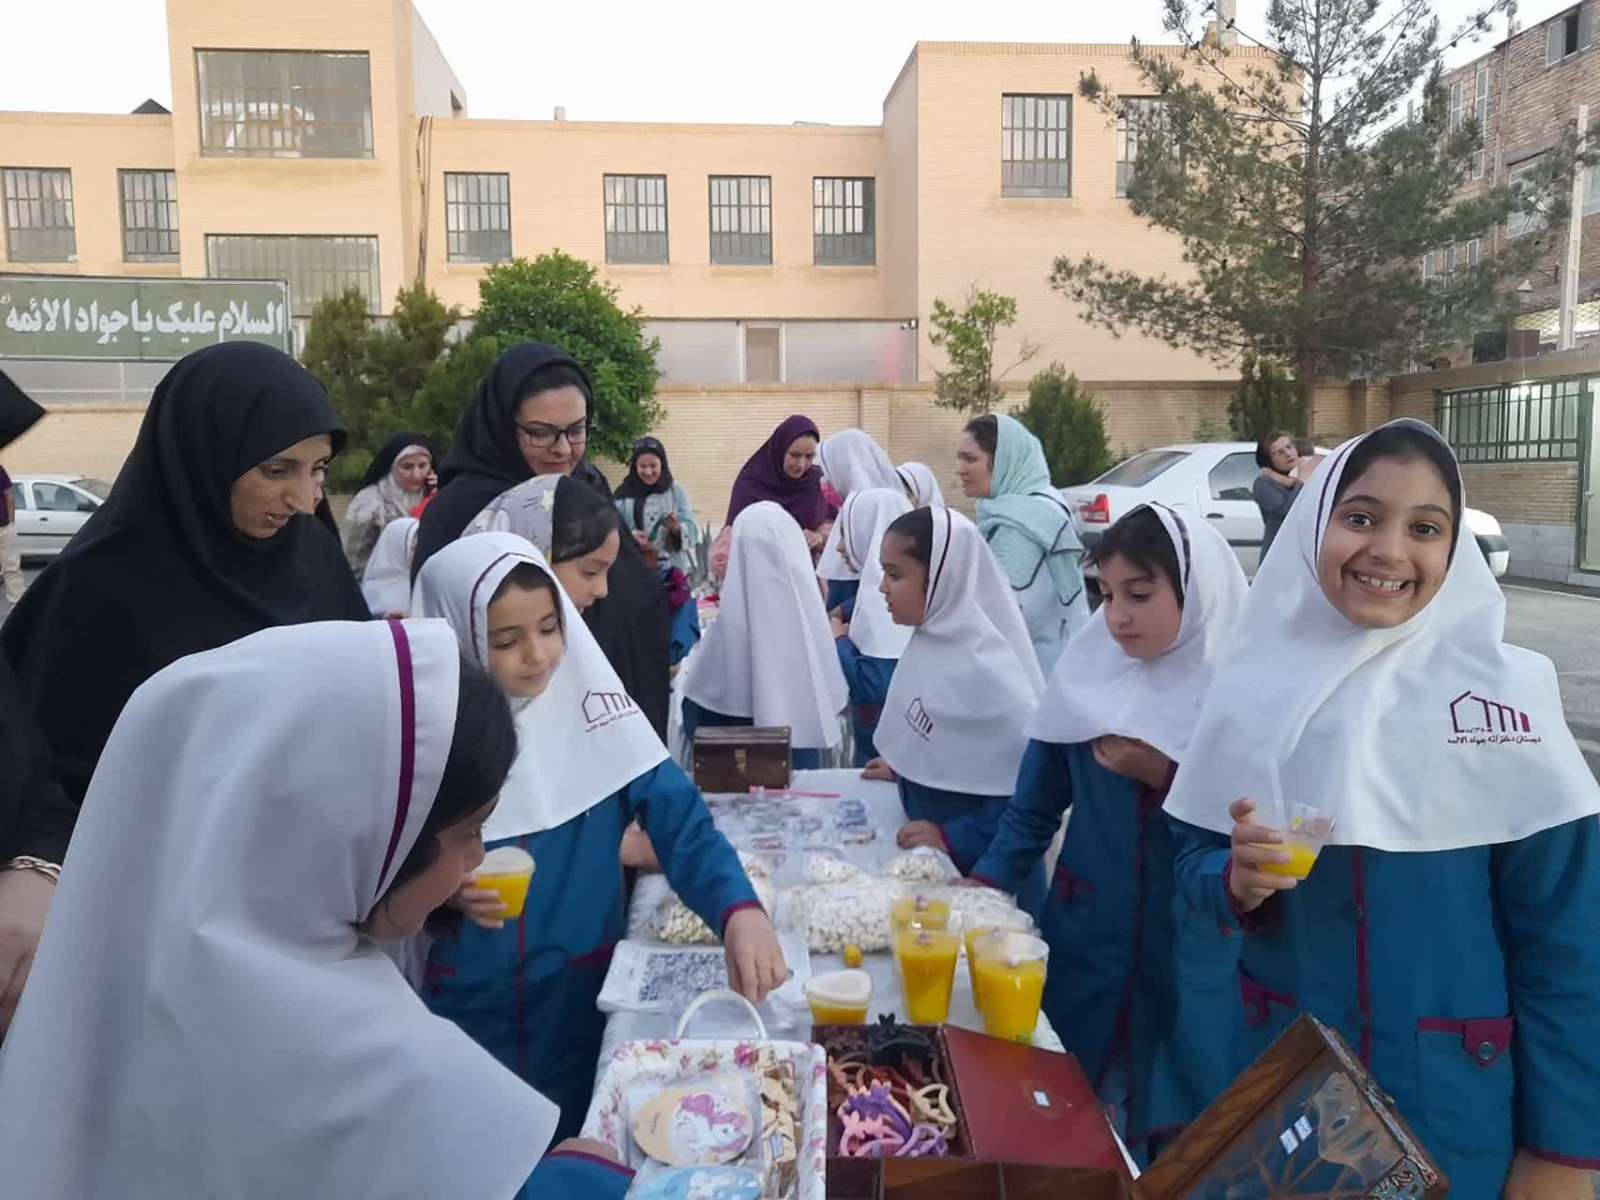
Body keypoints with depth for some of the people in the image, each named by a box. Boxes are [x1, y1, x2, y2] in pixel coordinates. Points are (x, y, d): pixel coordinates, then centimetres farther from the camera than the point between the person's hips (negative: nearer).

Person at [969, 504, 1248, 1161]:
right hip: (1085, 935, 3)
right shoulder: (1086, 671, -4)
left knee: (1179, 1124, 14)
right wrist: (983, 886, -5)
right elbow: (1034, 808, 3)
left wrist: (1164, 778, -22)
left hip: (1193, 955, -2)